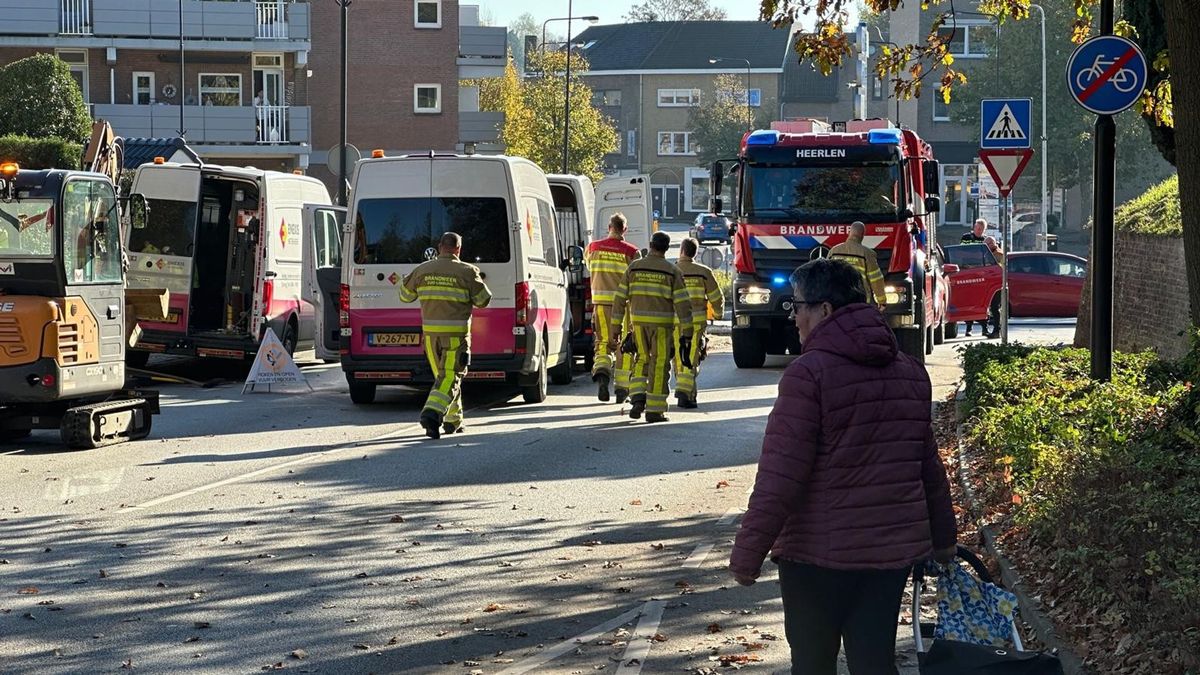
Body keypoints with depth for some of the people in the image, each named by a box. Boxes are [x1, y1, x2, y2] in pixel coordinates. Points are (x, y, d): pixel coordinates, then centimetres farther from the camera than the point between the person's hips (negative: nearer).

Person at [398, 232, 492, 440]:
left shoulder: (422, 270, 4)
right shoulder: (467, 272, -6)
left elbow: (405, 296, 14)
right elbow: (483, 300, 0)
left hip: (430, 331, 4)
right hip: (457, 333, -4)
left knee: (443, 375, 18)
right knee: (450, 376, -4)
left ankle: (453, 420, 23)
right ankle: (432, 413, -25)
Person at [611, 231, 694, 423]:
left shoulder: (634, 267, 4)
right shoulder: (672, 272, -2)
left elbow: (620, 298, 3)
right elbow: (682, 303, -7)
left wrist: (615, 327, 9)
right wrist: (686, 332, -4)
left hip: (638, 321, 2)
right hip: (662, 322, -2)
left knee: (642, 359, 19)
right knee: (659, 365, 4)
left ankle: (638, 398, 0)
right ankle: (654, 409, 3)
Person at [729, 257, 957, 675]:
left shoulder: (809, 373, -14)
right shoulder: (909, 372, 9)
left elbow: (780, 476, -17)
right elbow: (929, 465, 17)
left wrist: (747, 554, -13)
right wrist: (943, 537, 28)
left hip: (820, 552, -6)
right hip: (895, 548, 6)